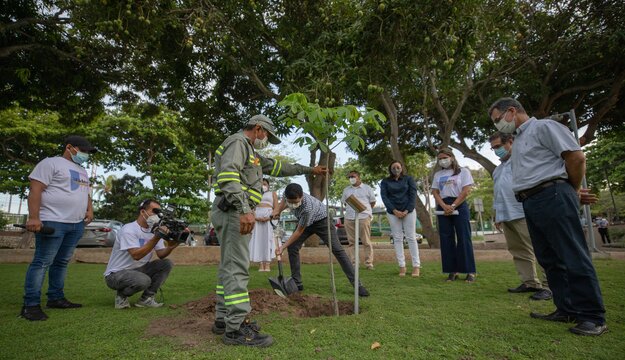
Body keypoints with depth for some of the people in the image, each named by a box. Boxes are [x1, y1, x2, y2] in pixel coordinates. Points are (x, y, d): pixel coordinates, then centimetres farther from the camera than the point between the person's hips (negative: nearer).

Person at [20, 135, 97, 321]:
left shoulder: (82, 171, 23)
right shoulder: (51, 163, -4)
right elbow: (35, 190, -11)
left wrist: (89, 209, 10)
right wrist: (33, 217, -19)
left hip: (76, 224, 8)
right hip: (53, 222, -8)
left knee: (62, 262, 12)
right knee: (42, 262, -6)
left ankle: (56, 298, 19)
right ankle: (31, 305, 0)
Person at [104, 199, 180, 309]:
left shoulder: (155, 230, 2)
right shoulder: (129, 230, -20)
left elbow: (161, 255, -6)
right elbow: (136, 255, -31)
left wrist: (171, 246, -28)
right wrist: (156, 237, -35)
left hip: (138, 270, 7)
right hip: (116, 274, -7)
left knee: (166, 264, -12)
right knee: (144, 280, -35)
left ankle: (146, 299, -4)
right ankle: (122, 295, -1)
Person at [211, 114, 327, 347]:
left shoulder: (250, 152, 27)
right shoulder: (238, 142, -5)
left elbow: (278, 167, 31)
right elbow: (227, 175, -22)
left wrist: (309, 170, 34)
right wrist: (244, 209, -32)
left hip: (235, 212, 11)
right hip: (233, 212, -11)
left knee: (229, 267, 10)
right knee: (237, 267, -12)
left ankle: (224, 319, 17)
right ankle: (236, 328, -9)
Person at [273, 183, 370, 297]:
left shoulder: (307, 207, -43)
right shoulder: (287, 194, -26)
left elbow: (299, 232, -31)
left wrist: (283, 247, -26)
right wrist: (278, 211, 1)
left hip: (321, 219, -6)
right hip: (304, 221, 6)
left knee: (337, 249, -14)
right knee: (292, 247, -7)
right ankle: (297, 283, 5)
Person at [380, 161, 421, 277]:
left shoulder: (409, 179, 5)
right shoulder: (385, 182, 7)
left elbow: (413, 194, -1)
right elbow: (384, 196, -2)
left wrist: (407, 210, -12)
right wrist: (394, 211, -13)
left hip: (408, 211, -1)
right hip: (392, 212, 1)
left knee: (411, 237, -2)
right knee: (397, 239, 0)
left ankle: (416, 266, 1)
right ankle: (402, 266, 3)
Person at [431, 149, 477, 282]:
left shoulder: (463, 171, 5)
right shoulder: (437, 174, 16)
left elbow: (466, 191, -5)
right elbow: (435, 192, 7)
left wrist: (453, 206, -14)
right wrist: (444, 206, -10)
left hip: (459, 206, -3)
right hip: (443, 208, 4)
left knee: (463, 238, -5)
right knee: (446, 239, 0)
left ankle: (470, 271, 0)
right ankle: (452, 271, 5)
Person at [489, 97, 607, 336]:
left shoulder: (544, 127, -3)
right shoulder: (519, 140, 23)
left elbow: (576, 157, -8)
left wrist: (574, 191, 3)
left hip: (553, 196, -9)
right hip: (530, 202, 9)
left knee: (573, 257, -5)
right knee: (549, 259, 9)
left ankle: (593, 317, 3)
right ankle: (567, 310, 17)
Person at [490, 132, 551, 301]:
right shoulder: (498, 169, 25)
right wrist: (497, 216, 23)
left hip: (524, 213, -8)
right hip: (505, 216, 8)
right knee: (519, 252, 8)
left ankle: (549, 285, 0)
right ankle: (530, 282, 14)